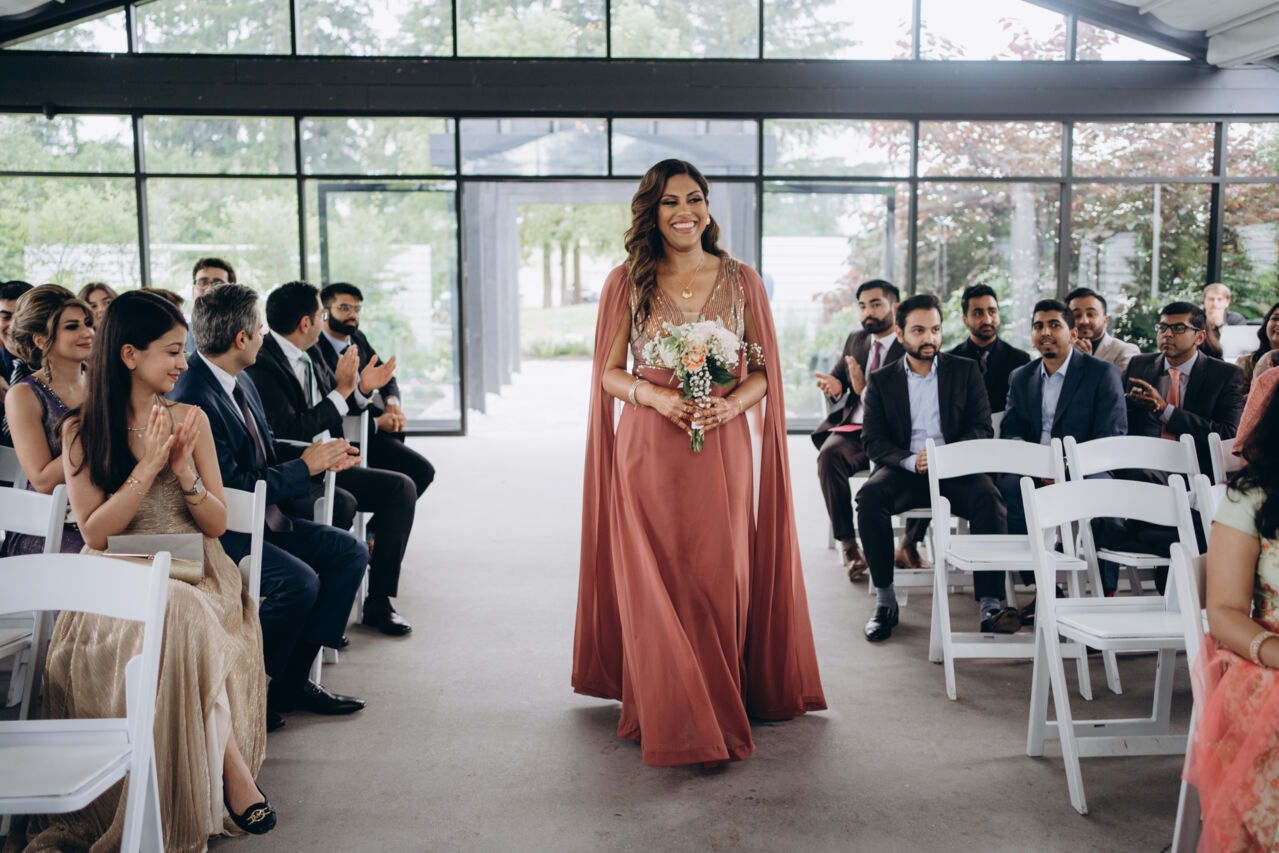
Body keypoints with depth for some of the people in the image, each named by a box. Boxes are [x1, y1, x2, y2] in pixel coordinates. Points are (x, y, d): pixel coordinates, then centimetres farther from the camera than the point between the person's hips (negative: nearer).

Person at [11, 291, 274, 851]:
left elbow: (217, 524, 9)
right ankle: (234, 772, -27)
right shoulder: (81, 431, 5)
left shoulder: (189, 419, 11)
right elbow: (94, 533, -6)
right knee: (178, 622, -37)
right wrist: (148, 466, -13)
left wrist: (184, 470, -9)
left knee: (180, 620, -35)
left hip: (194, 577, 2)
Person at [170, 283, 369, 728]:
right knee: (298, 581, -29)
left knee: (350, 552, 0)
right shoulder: (192, 399, -22)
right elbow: (231, 489, -24)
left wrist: (318, 454, 4)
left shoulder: (241, 382, 9)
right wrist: (305, 467, -14)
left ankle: (293, 680, 3)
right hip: (220, 532, -10)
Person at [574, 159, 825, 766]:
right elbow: (609, 372, 5)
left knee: (720, 579, 1)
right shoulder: (627, 282, 5)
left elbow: (764, 371, 9)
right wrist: (652, 394, -14)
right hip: (649, 451, 0)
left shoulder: (741, 280, 7)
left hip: (722, 449, 1)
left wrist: (732, 403, -11)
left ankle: (721, 709, 20)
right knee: (655, 583, -1)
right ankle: (668, 717, 13)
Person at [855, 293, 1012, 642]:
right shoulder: (881, 381, 11)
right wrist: (911, 461, -19)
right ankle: (885, 600, -20)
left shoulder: (966, 371, 11)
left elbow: (983, 427, 3)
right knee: (869, 496, -31)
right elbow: (873, 442, 2)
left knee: (989, 499, -32)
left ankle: (991, 605, -31)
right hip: (905, 470, 0)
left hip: (956, 470, 0)